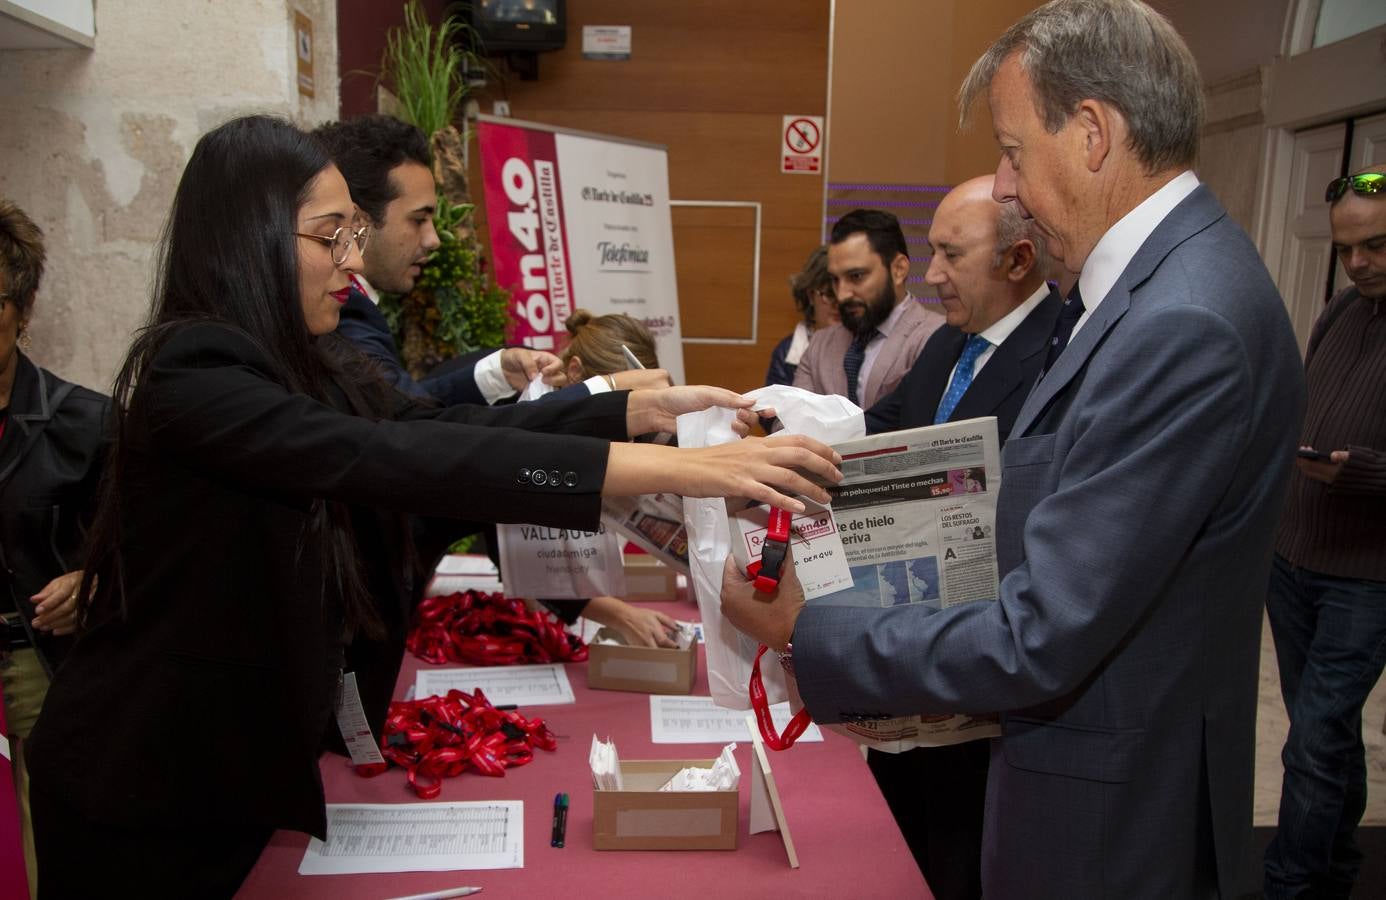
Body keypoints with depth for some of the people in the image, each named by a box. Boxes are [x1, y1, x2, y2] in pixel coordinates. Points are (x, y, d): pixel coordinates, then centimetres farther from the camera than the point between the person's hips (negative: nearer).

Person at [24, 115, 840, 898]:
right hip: (142, 790, -7)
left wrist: (645, 409, -17)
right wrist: (669, 470, -45)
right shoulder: (191, 376, -26)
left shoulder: (303, 365, 2)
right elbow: (386, 458, -39)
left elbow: (440, 424, -8)